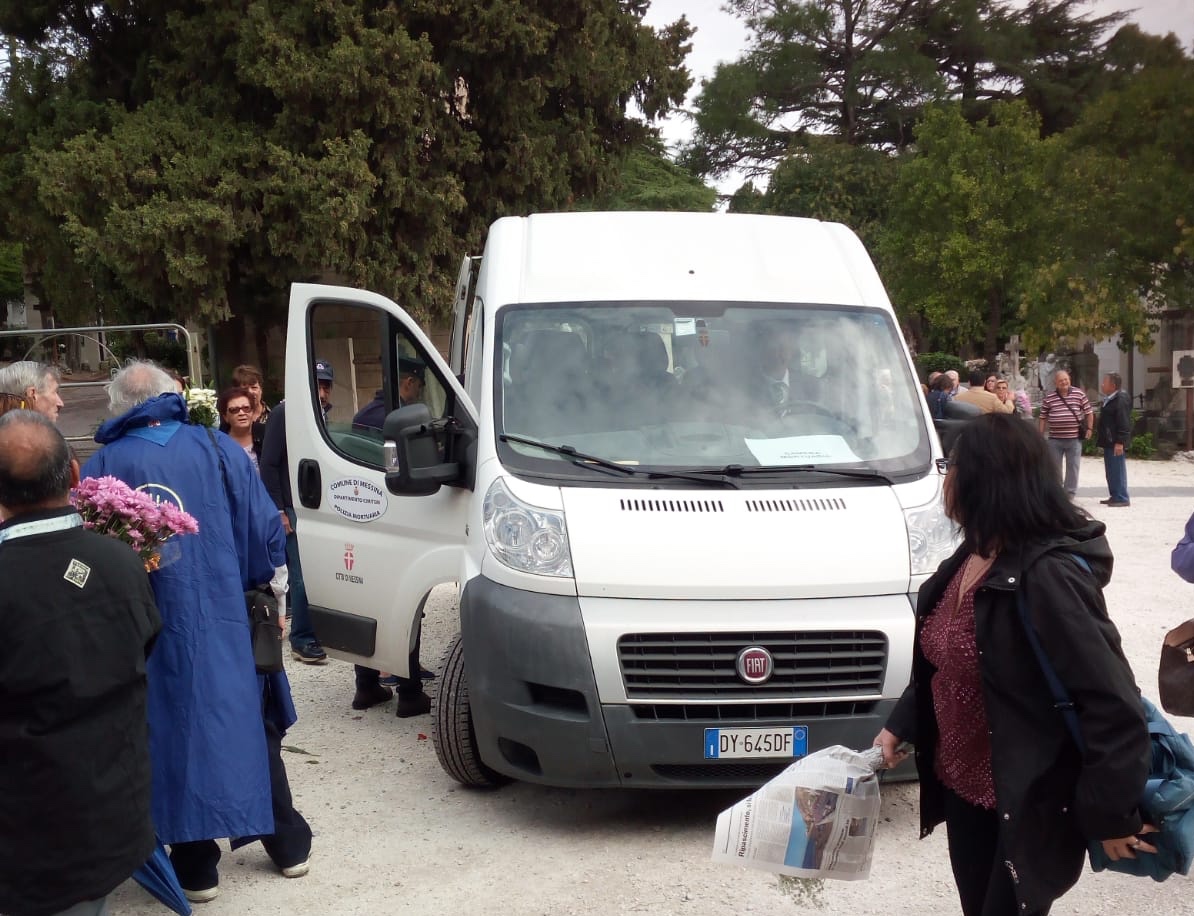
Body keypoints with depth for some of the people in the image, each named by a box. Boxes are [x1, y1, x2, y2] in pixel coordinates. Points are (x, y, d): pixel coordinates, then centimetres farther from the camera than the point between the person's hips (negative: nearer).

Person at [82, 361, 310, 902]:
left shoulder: (102, 468, -5)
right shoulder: (218, 450, -3)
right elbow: (266, 532, -3)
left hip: (148, 634, -1)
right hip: (227, 625, 1)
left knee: (175, 732, 11)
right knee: (248, 725, 17)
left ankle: (196, 867, 19)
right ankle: (287, 845, 29)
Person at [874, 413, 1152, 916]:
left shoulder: (1047, 575, -26)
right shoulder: (972, 556, 1)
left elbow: (1114, 704, -26)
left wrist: (1111, 812, -21)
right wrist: (899, 725, 11)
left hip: (1026, 804, -8)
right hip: (961, 788, 8)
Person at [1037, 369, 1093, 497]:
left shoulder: (1079, 394, 1)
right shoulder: (1049, 398, 1)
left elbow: (1089, 412, 8)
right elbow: (1043, 418, 6)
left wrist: (1089, 428, 2)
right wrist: (1041, 435, 2)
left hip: (1074, 438, -1)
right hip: (1054, 439, 1)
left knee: (1073, 467, 3)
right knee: (1054, 467, 8)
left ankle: (1070, 493, 12)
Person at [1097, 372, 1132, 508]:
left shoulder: (1121, 400, -15)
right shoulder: (1109, 400, 17)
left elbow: (1124, 423, -21)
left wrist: (1120, 442, -24)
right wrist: (1103, 442, 23)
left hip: (1115, 443, -11)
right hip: (1109, 442, 11)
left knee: (1117, 470, -8)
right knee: (1110, 471, 15)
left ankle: (1122, 498, -5)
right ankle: (1115, 496, 22)